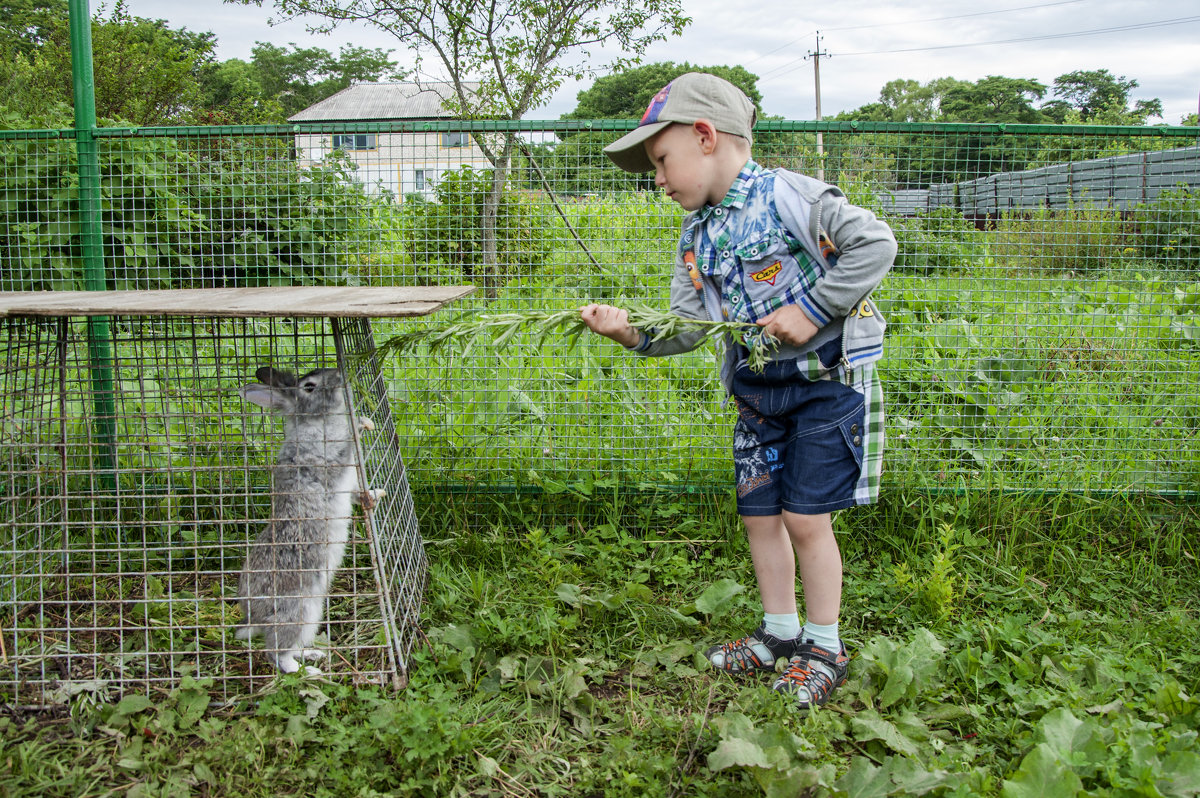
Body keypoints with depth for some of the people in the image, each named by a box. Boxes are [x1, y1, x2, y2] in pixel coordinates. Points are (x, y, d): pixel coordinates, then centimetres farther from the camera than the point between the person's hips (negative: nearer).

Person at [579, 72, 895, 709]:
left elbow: (875, 243, -20)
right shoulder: (696, 238, 8)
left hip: (826, 379, -7)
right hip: (757, 391, 7)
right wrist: (633, 332, -13)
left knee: (805, 517, -3)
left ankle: (824, 647, 15)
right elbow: (688, 327, 5)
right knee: (758, 513, 11)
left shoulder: (786, 195, -15)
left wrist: (811, 310, -21)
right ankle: (780, 632, 30)